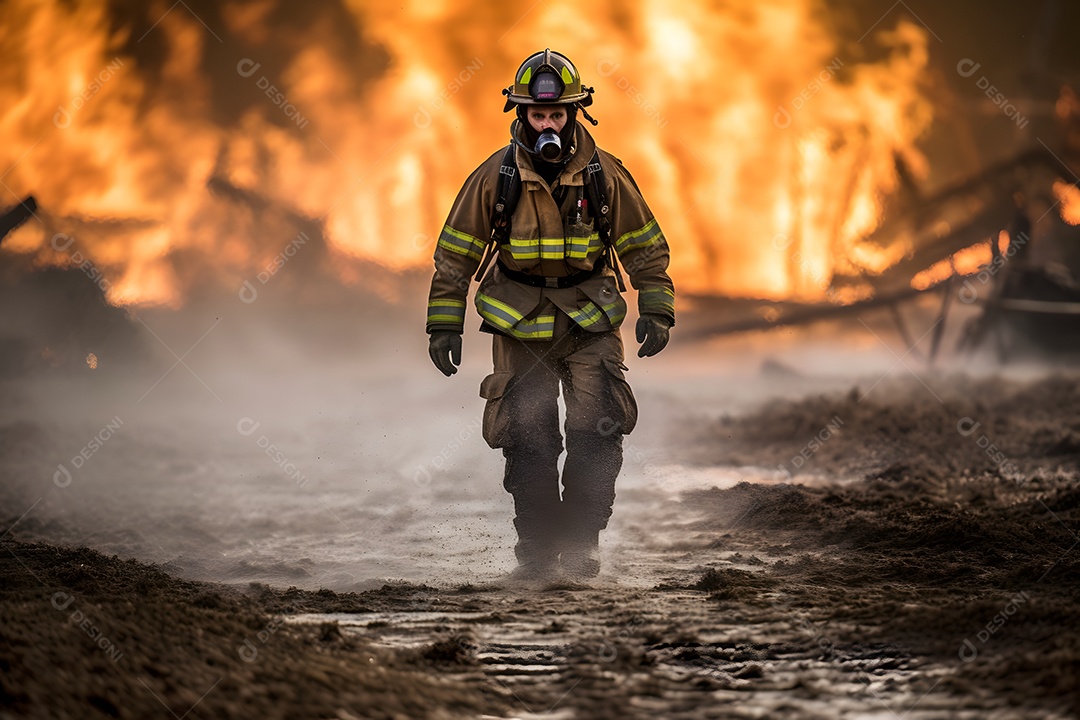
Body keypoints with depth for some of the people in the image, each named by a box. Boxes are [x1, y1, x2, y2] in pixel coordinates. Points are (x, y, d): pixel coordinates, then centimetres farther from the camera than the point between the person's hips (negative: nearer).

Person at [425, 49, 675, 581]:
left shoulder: (604, 175, -4)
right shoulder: (495, 177, -6)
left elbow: (645, 247, 6)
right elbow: (455, 253, 1)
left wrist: (656, 311, -1)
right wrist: (444, 326, 0)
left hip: (590, 323, 0)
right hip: (520, 327, 0)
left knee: (598, 433, -13)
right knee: (529, 444, -2)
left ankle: (582, 543, -2)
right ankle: (537, 551, 11)